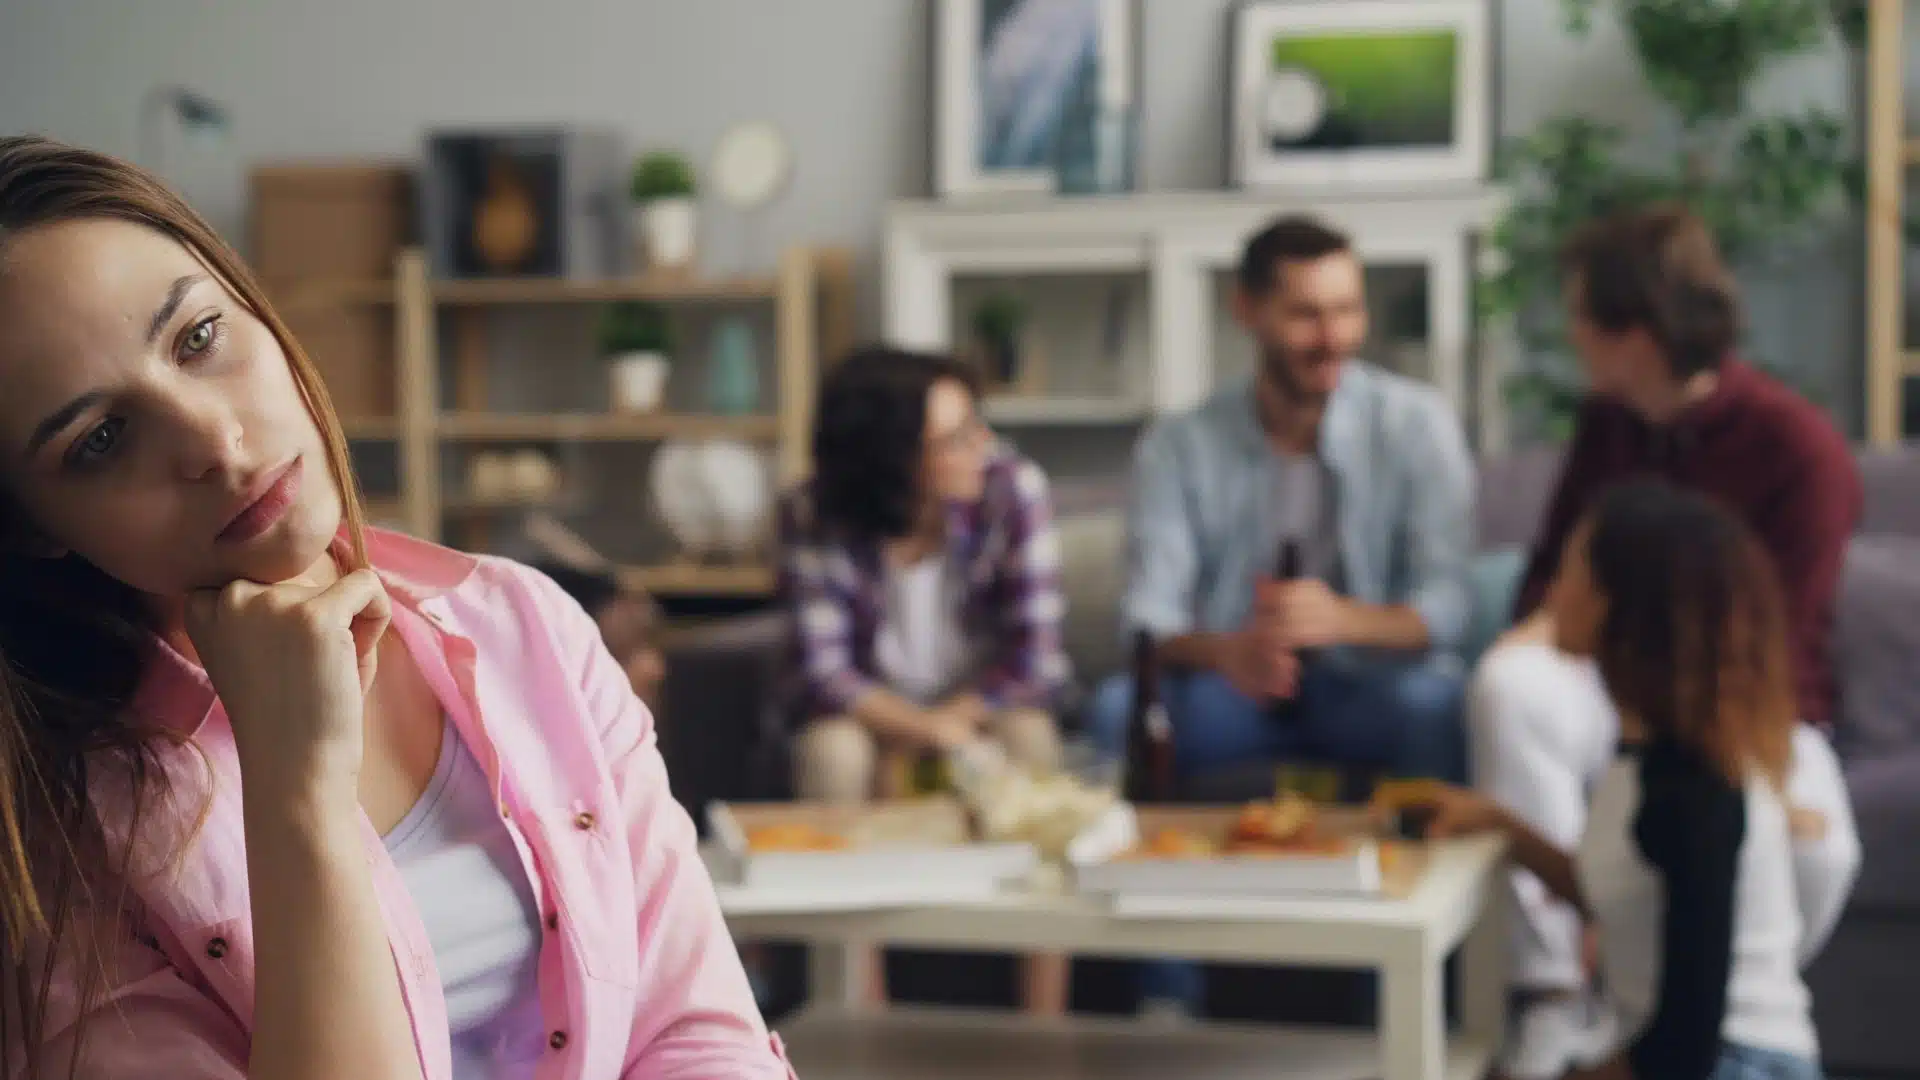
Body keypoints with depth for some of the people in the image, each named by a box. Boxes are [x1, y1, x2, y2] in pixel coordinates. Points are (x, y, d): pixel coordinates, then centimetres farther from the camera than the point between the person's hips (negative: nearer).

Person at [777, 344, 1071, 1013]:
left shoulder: (1012, 488, -19)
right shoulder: (815, 519, -17)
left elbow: (1036, 661, -18)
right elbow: (825, 673, -18)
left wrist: (931, 735, -19)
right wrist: (922, 726, -33)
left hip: (985, 707, 0)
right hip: (872, 715, 0)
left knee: (1028, 739, -31)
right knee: (832, 750, -31)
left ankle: (1045, 1025, -25)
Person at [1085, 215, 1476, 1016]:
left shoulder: (1413, 423, -6)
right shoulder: (1179, 449, -2)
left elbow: (1443, 606, -14)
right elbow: (1150, 621, -13)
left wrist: (1343, 619, -37)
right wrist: (1223, 650, -38)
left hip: (1370, 687, -1)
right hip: (1235, 689, 1)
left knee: (1435, 703, -35)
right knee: (1118, 707, -28)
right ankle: (1166, 995, -18)